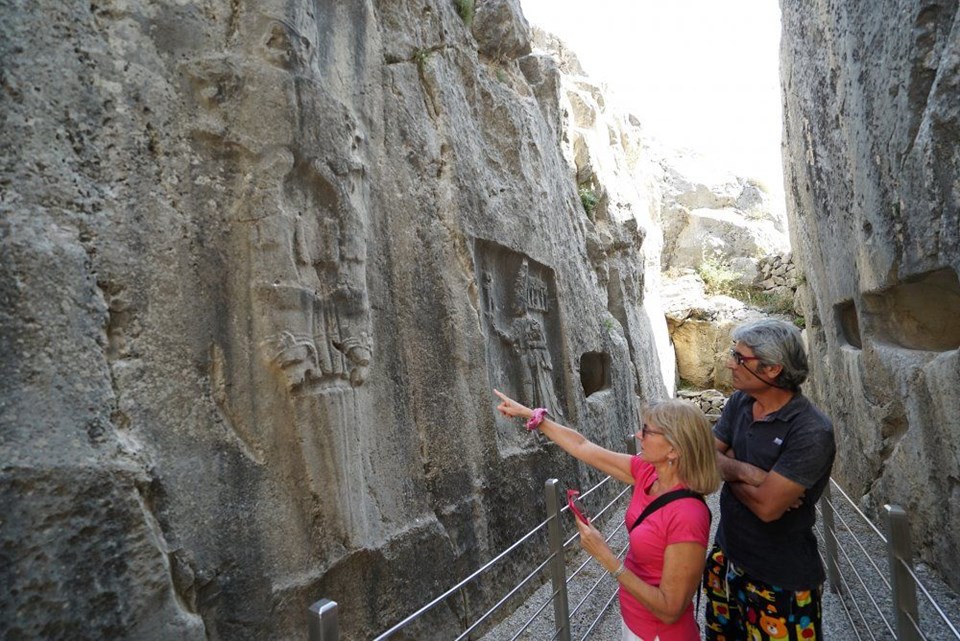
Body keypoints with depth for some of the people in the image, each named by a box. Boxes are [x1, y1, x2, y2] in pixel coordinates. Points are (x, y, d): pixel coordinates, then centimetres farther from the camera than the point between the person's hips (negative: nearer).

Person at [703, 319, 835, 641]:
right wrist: (743, 471, -22)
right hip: (725, 554, 6)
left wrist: (727, 467, -12)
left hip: (780, 578, -6)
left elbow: (766, 506, -28)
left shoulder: (811, 432, -26)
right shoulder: (740, 401, -5)